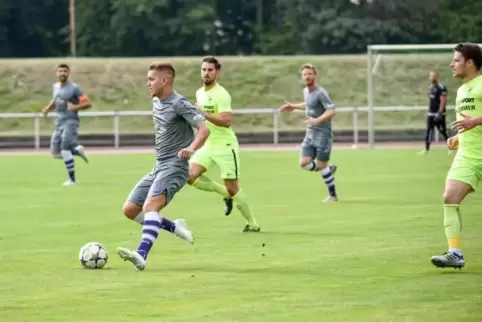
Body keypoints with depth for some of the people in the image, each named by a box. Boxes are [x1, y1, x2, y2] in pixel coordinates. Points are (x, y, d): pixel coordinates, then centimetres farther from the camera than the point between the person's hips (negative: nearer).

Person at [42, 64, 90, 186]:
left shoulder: (74, 88, -10)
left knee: (65, 150, -13)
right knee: (55, 153, 4)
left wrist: (75, 107, -27)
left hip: (70, 122, -7)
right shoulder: (55, 87, 10)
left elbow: (88, 103, -12)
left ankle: (72, 179, 0)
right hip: (59, 122, 7)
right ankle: (78, 150, 27)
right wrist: (48, 108, 10)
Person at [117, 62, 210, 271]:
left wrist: (191, 148, -38)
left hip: (174, 166, -10)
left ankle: (141, 255, -44)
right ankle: (175, 227, 19)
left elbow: (204, 129, -22)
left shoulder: (179, 104, -14)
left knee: (150, 206, -30)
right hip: (158, 167, 10)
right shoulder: (156, 102, 13)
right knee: (130, 210, 6)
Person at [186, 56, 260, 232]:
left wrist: (203, 113, -29)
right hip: (208, 144, 7)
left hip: (225, 145, -7)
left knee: (232, 188, -4)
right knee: (190, 176, -12)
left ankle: (252, 224, 13)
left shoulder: (221, 94, -16)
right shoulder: (200, 93, 10)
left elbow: (226, 120, -28)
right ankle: (225, 194, 9)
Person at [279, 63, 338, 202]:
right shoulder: (306, 91, 10)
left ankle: (332, 195, 11)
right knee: (304, 163, -4)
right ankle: (328, 169, 21)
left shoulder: (320, 93, -15)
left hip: (322, 134, -8)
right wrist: (293, 106, 27)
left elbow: (332, 111, -25)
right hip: (310, 134, 8)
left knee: (321, 165, -4)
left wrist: (317, 120, -35)